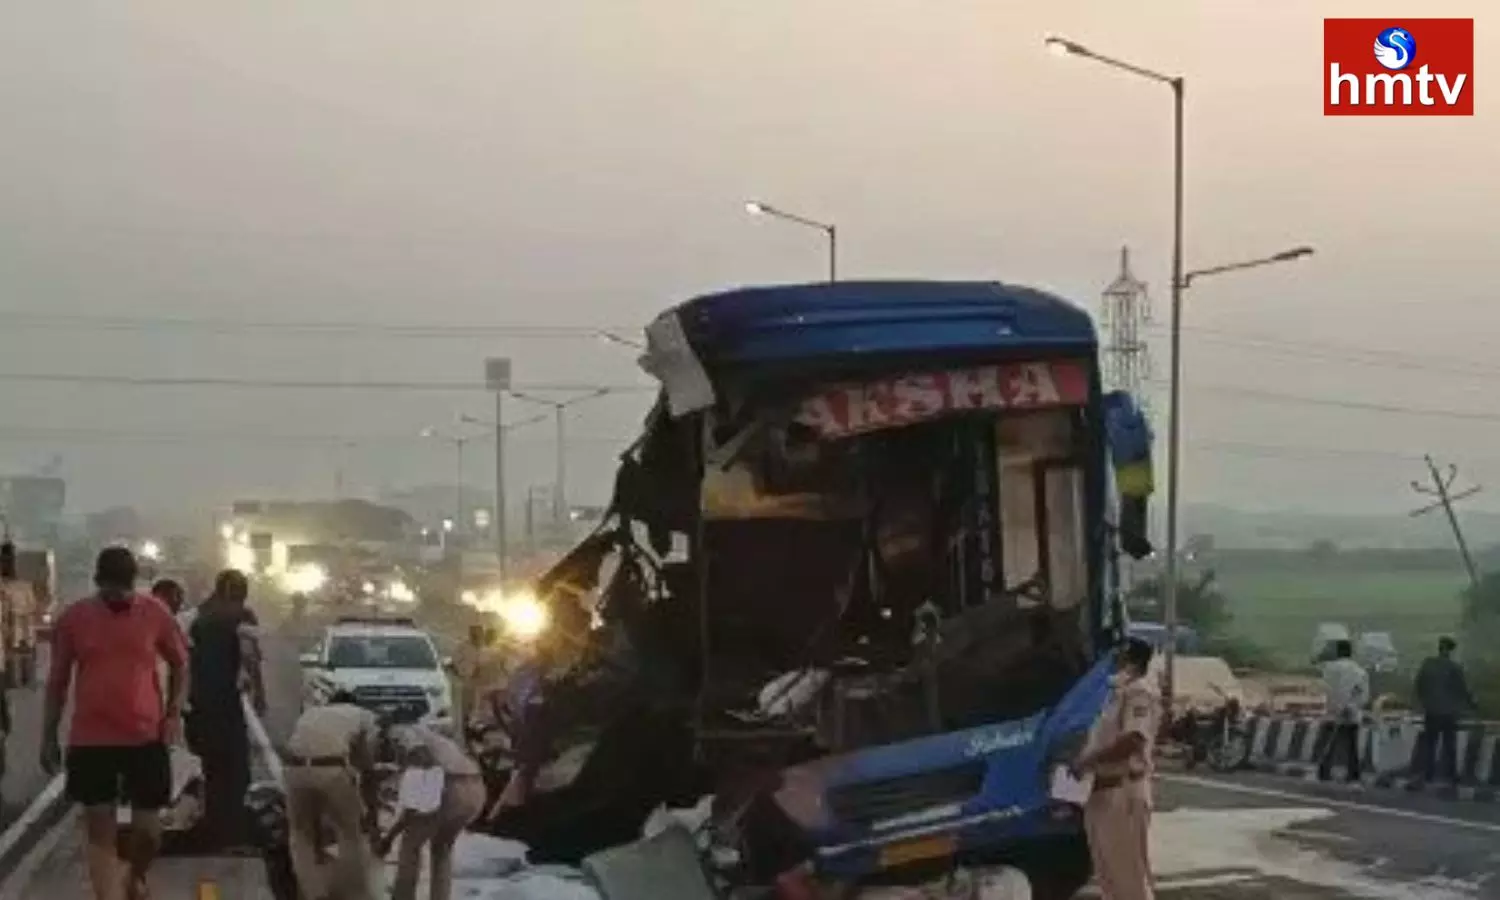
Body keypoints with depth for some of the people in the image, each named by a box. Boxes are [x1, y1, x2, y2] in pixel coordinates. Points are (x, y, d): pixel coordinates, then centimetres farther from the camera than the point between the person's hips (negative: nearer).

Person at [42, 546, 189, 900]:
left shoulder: (155, 613, -3)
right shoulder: (72, 618, -2)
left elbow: (180, 664, 9)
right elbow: (58, 680, 6)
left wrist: (175, 712, -5)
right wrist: (48, 737, 6)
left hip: (147, 737, 0)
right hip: (90, 740, 0)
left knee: (148, 825, 8)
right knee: (99, 830, 1)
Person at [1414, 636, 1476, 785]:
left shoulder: (1427, 664, -4)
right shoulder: (1455, 667, -14)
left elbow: (1419, 685, 2)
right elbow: (1463, 689, -8)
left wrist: (1422, 702, 15)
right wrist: (1471, 704, 8)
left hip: (1431, 710, 2)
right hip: (1449, 711, -2)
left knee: (1429, 743, 11)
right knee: (1449, 744, 8)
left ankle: (1428, 773, 12)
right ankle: (1450, 774, 10)